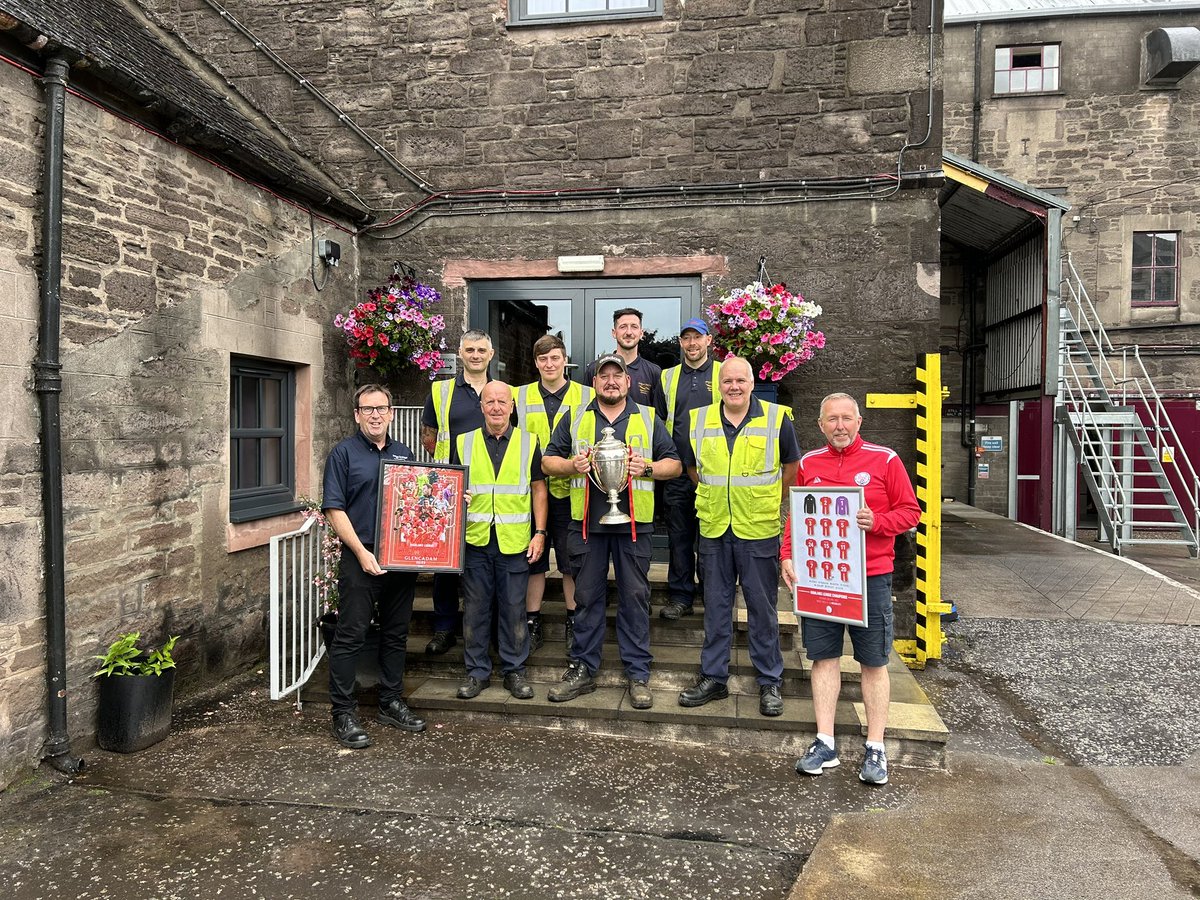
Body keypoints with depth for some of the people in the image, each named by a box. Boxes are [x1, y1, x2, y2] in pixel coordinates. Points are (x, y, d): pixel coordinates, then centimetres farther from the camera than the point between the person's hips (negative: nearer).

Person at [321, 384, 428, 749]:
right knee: (350, 636, -2)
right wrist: (361, 552, -16)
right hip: (361, 559, -5)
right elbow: (334, 509, -7)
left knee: (396, 634, 13)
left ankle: (391, 703, 25)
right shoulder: (343, 453, -1)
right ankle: (343, 714, 8)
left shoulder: (404, 453, 14)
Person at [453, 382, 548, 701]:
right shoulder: (464, 443, 7)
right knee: (475, 608, 7)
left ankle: (514, 670, 20)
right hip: (475, 539, 1)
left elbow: (539, 489, 7)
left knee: (514, 608, 6)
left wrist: (540, 533, 0)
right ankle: (477, 671, 21)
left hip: (514, 541, -1)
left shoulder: (528, 442, 5)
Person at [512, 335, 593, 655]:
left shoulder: (586, 396, 5)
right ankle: (533, 624, 20)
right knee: (533, 559, 8)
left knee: (572, 562, 5)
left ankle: (574, 625, 18)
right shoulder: (519, 396, 9)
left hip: (571, 490, -1)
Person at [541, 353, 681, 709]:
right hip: (587, 521, 1)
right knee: (587, 596, 7)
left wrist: (648, 468, -10)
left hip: (633, 522, 0)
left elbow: (674, 464, 9)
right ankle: (583, 669, 18)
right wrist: (571, 466, -10)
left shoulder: (648, 419, 10)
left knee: (635, 596, 3)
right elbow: (548, 461, 10)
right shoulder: (575, 419, 11)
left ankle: (638, 673, 13)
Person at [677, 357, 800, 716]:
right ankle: (713, 677, 23)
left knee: (763, 608, 6)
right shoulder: (698, 420, 2)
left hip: (759, 530, -2)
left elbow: (791, 466, 9)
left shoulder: (777, 418, -4)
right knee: (716, 606, 11)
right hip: (714, 529, 3)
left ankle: (770, 682, 20)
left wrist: (770, 502, 11)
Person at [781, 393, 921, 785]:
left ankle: (875, 749, 16)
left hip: (870, 576, -3)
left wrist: (876, 522, -19)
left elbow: (910, 511, 0)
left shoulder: (884, 460, -2)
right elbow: (795, 516, 13)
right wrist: (787, 556, 1)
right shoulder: (808, 463, 8)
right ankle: (825, 744, 16)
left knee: (874, 662, 5)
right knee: (824, 657, 7)